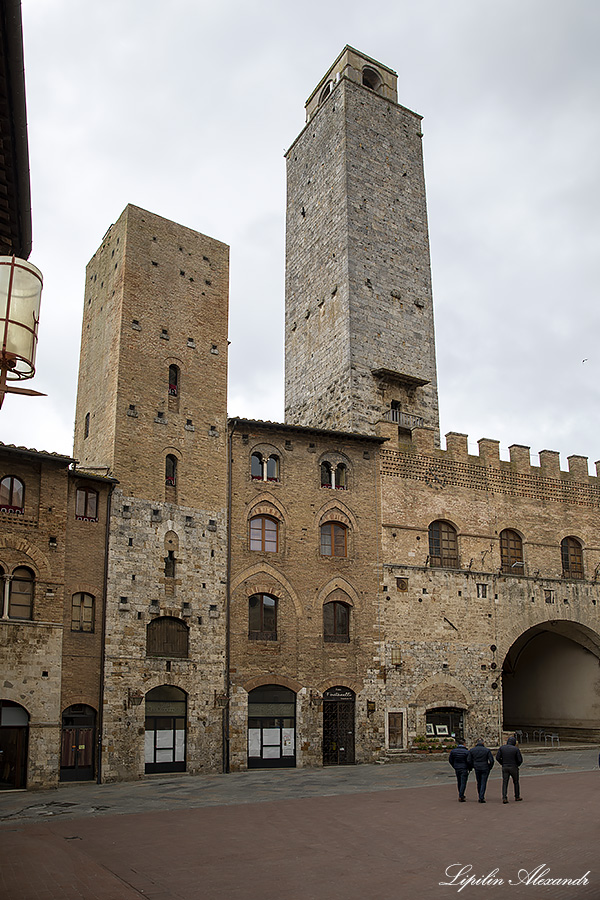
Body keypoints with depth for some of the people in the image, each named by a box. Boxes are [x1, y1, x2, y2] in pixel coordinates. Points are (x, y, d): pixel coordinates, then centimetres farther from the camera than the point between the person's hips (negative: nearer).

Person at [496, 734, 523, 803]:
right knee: (516, 782, 18)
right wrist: (517, 765, 10)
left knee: (505, 783, 2)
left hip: (505, 767, 2)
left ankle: (504, 798, -10)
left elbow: (497, 757, -4)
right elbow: (520, 760, -10)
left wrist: (502, 763, 9)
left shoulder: (502, 747, -1)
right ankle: (517, 796, 29)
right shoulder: (516, 749, -9)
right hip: (513, 768, -2)